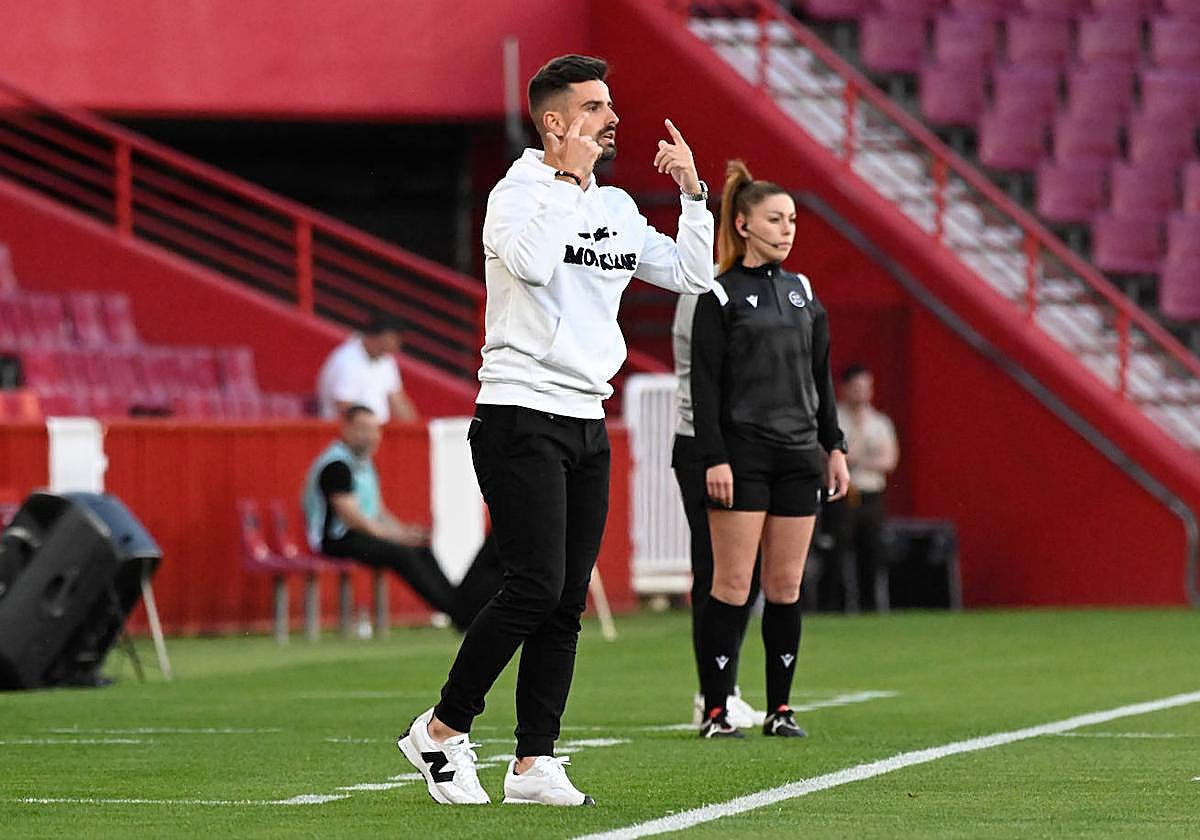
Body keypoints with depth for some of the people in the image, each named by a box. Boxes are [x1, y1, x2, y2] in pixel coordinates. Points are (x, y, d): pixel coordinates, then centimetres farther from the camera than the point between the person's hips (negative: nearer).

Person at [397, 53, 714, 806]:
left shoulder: (616, 208, 14)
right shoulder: (518, 193, -8)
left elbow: (692, 275, 17)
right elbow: (532, 262, -28)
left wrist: (693, 193, 9)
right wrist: (570, 177, -21)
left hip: (586, 425, 7)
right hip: (522, 417, -7)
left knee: (568, 602, 3)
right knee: (536, 587, -14)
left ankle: (534, 764, 6)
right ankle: (442, 729, 0)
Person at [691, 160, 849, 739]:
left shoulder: (801, 291, 13)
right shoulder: (720, 296, -3)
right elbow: (704, 383, -8)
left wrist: (834, 447, 12)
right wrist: (714, 458, -15)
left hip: (799, 455, 5)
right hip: (742, 452, -5)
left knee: (786, 584, 5)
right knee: (733, 583, -7)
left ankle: (779, 708, 9)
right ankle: (716, 710, -4)